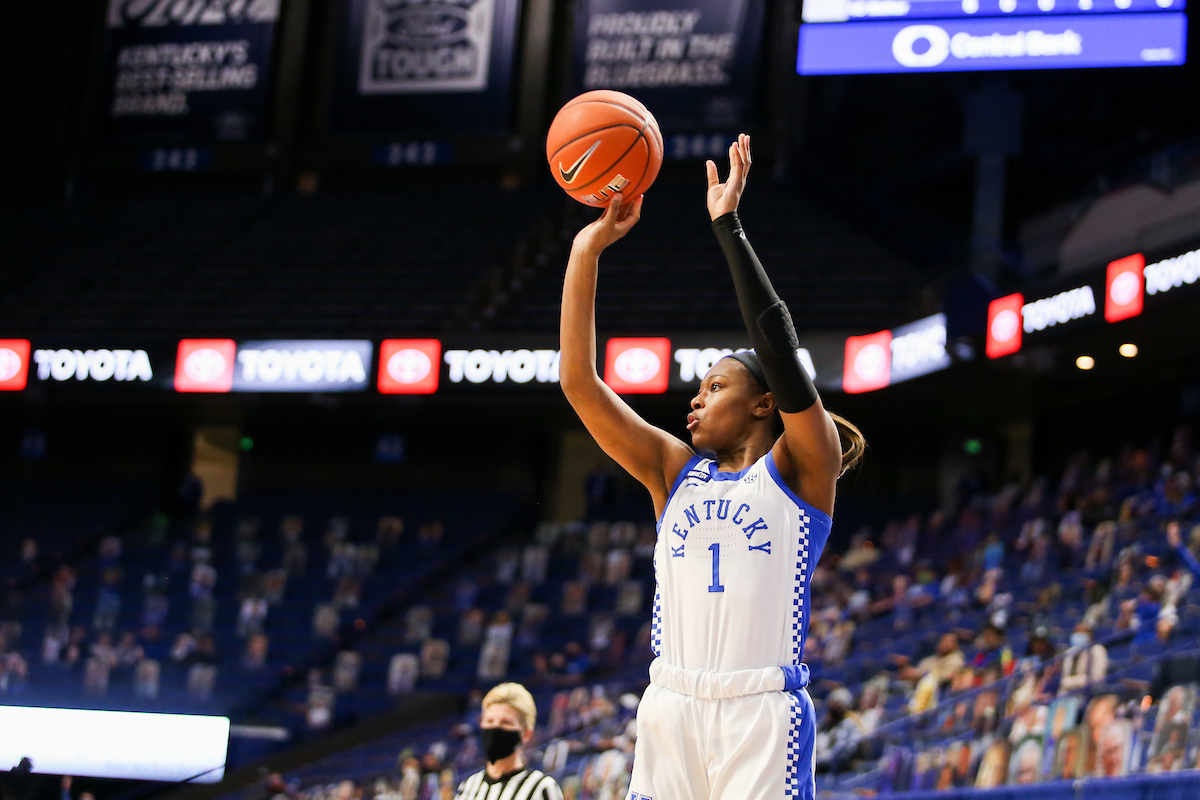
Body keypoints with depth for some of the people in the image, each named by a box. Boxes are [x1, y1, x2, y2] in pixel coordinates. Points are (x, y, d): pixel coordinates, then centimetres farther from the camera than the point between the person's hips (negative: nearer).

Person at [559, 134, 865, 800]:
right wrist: (586, 253, 5)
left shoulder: (802, 468, 5)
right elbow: (579, 383, 10)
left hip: (761, 713, -4)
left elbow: (778, 344, -9)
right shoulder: (675, 471, 17)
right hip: (669, 709, 4)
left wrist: (728, 226, -7)